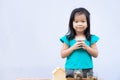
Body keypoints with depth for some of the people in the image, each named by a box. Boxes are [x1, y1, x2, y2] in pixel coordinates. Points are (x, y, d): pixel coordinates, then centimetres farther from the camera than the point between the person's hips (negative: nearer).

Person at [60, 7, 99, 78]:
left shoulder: (91, 38, 3)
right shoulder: (68, 38, 0)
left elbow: (96, 54, 3)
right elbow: (62, 55, -1)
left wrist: (86, 47, -12)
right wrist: (73, 47, -13)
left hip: (87, 71, 1)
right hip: (71, 70, -1)